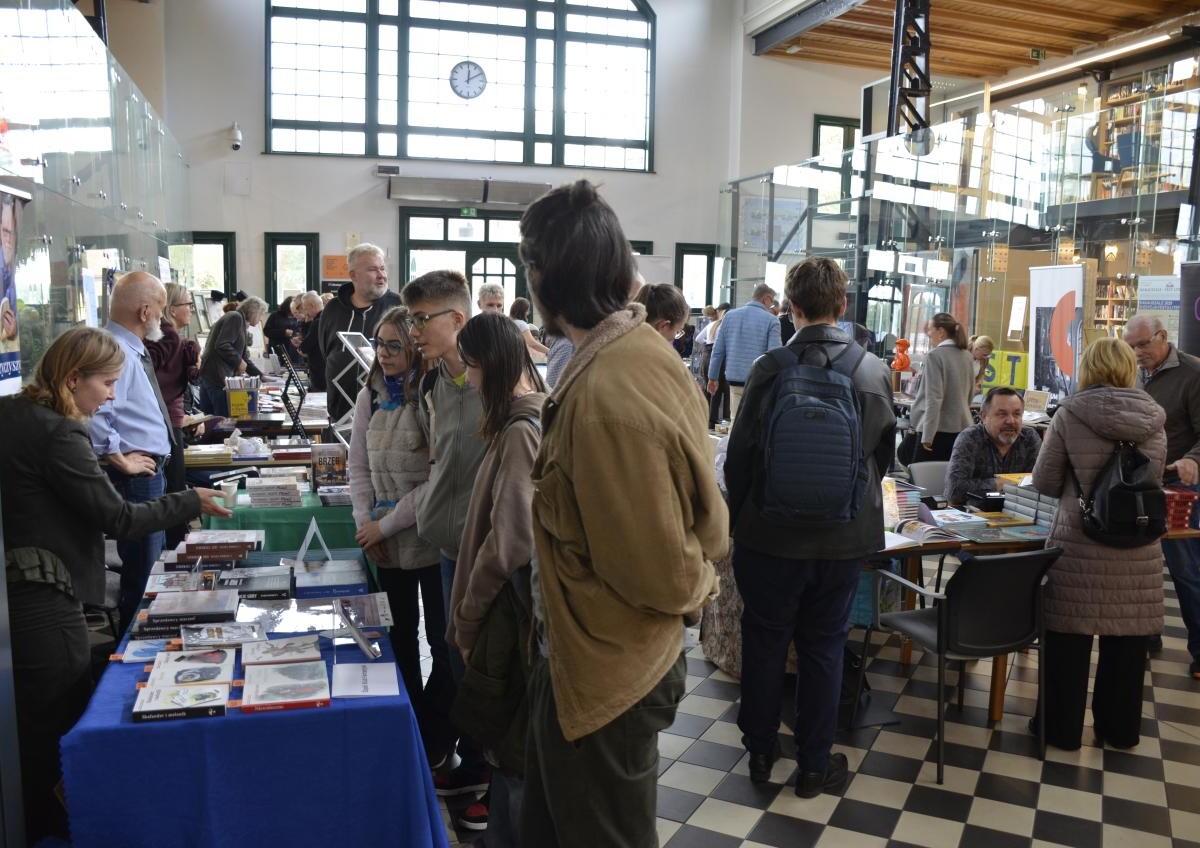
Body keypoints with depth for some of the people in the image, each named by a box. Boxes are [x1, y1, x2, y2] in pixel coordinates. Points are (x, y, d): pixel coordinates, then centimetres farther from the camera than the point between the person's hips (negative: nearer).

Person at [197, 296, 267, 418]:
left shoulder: (241, 322, 22)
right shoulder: (236, 317, -8)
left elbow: (244, 357, 26)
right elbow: (222, 345, -21)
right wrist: (239, 361, -10)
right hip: (218, 376, -10)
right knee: (225, 420, -8)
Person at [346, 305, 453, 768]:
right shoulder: (370, 396, 4)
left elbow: (438, 481, -19)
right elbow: (358, 464, 8)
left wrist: (387, 524, -13)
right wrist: (365, 524, -2)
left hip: (429, 539, -6)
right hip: (383, 542, 6)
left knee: (442, 642, 6)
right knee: (400, 637, 19)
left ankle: (433, 740, 23)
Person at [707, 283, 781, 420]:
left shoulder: (730, 315, 8)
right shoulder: (771, 320, -6)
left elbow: (718, 350, 8)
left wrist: (713, 377, 15)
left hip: (734, 380, 4)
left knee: (736, 420, 10)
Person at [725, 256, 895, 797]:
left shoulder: (769, 369, -14)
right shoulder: (874, 371, -5)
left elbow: (739, 454, -7)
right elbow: (885, 452, 9)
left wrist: (737, 520, 8)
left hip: (771, 535, -2)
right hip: (845, 537, 2)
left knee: (764, 641, 15)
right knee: (823, 648, 14)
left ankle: (761, 751, 30)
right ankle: (813, 765, 26)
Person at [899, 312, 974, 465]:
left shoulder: (935, 355, -12)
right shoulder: (967, 356, 10)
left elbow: (934, 398, -18)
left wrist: (927, 436, -18)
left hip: (937, 428, -7)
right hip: (961, 427, 7)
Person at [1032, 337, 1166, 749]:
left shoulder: (1070, 414, -8)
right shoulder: (1154, 420, 2)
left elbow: (1044, 482, -3)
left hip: (1078, 545, -3)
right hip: (1137, 550, 3)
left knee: (1068, 636, 9)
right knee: (1126, 640, 15)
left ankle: (1062, 728, 20)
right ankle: (1120, 729, 30)